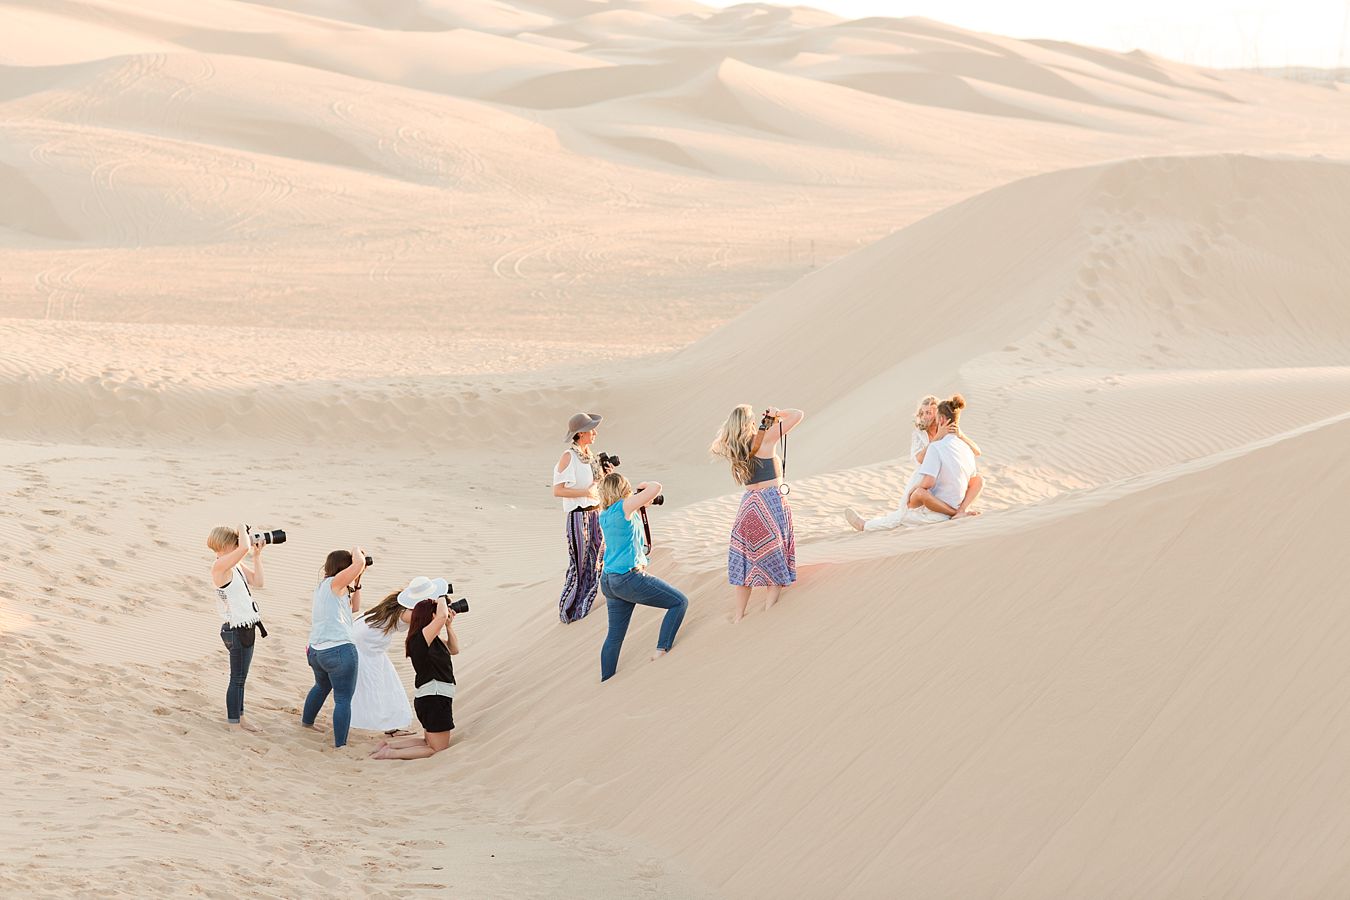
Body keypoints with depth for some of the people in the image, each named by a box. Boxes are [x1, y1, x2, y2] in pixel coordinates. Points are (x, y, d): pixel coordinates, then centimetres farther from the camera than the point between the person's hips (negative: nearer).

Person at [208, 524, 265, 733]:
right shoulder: (220, 566, -19)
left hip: (245, 628, 9)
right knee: (237, 679, -1)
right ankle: (234, 724, 7)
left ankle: (239, 717, 28)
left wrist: (257, 555, 6)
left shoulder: (236, 565, 10)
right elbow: (244, 547, -33)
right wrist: (242, 530, -13)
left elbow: (257, 583, 9)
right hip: (236, 631, -9)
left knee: (240, 678, 18)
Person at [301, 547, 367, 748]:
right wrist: (356, 550, 0)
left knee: (322, 686, 35)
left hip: (316, 652, 10)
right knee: (343, 699, -5)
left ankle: (306, 723, 51)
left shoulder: (322, 587, 19)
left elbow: (354, 607, 24)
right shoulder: (333, 583, -7)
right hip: (340, 650, -10)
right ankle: (340, 744, -6)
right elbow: (359, 563, -22)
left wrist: (356, 582, 21)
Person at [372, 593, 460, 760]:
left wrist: (449, 626, 7)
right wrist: (441, 596, -15)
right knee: (438, 749, 0)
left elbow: (453, 649, 18)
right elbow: (442, 615, -34)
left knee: (429, 742, 27)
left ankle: (390, 745, 16)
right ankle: (390, 753, -7)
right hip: (435, 699, -10)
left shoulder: (430, 639, 10)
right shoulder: (420, 637, -20)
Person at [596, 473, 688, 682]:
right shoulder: (622, 507, -11)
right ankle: (662, 650, -6)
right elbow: (656, 488, -17)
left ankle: (606, 682, 18)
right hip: (629, 578, -8)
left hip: (609, 582, 8)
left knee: (615, 635, 15)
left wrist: (643, 504, 21)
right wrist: (645, 485, 3)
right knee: (680, 602, 2)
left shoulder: (604, 514, 11)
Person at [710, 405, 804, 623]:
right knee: (775, 558, 6)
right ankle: (769, 610, 3)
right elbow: (798, 415, -7)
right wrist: (777, 413, 11)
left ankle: (739, 615, 14)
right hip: (772, 501, -5)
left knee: (746, 559, 13)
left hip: (748, 503, 5)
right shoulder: (766, 439, -7)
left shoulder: (734, 449, 5)